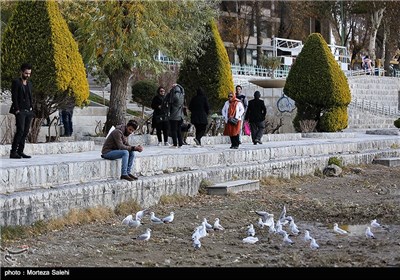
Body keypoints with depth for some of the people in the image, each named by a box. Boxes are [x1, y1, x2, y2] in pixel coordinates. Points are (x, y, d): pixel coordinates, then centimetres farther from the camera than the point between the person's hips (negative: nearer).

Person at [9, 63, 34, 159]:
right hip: (20, 111, -7)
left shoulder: (29, 83, 17)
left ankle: (20, 152, 5)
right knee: (20, 130, -15)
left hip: (28, 111, 7)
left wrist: (31, 107, 9)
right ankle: (13, 152, -14)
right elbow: (14, 97, -8)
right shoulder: (16, 82, -4)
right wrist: (17, 110, -13)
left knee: (25, 132, 2)